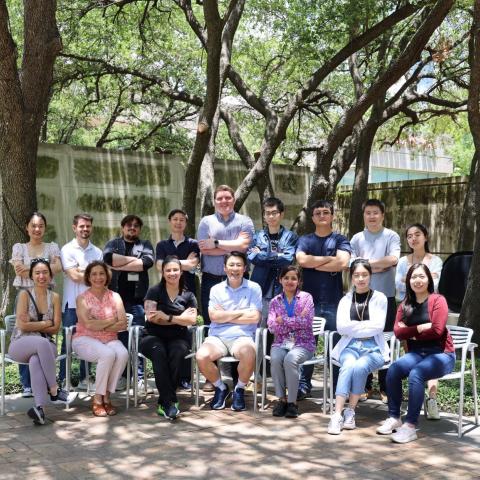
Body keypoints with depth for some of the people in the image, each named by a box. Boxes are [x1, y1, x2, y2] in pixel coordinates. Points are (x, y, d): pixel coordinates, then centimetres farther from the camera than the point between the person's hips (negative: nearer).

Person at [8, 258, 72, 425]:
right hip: (20, 344, -2)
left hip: (45, 345, 2)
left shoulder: (54, 297, 6)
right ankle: (54, 392, -30)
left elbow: (55, 328, 2)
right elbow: (22, 325, -11)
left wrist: (33, 325, -7)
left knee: (36, 360, -36)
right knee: (42, 343, -38)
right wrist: (45, 324, -5)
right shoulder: (25, 294, -3)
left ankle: (39, 407, -41)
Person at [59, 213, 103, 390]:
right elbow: (74, 276, -12)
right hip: (72, 304, -4)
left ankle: (84, 379, 18)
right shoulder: (67, 249, -3)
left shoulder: (97, 252, 10)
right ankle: (63, 380, 10)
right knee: (68, 342, 2)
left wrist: (81, 271, -8)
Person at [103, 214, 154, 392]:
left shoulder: (145, 245, 12)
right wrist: (133, 259, -8)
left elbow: (148, 262, -9)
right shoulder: (113, 244, 14)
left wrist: (120, 265, -8)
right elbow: (108, 258, -9)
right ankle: (122, 376, 11)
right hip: (116, 298, 1)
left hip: (137, 299, -1)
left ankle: (139, 377, 2)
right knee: (118, 338, 4)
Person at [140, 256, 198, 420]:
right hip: (153, 336, -1)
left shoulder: (188, 295, 12)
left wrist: (167, 317, -11)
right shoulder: (154, 291, 7)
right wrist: (180, 318, -5)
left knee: (177, 353, -34)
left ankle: (164, 402, -27)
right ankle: (170, 401, -35)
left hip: (178, 337, 1)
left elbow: (192, 320, -2)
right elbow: (152, 317, -7)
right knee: (159, 352, -36)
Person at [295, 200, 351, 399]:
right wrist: (329, 259, -6)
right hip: (309, 299, 1)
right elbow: (301, 260, -8)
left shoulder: (340, 240, 7)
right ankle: (303, 385, 13)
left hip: (333, 301, -1)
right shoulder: (305, 240, 12)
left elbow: (342, 263, -11)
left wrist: (313, 263, -5)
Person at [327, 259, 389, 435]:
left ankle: (351, 411, -18)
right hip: (350, 346, 1)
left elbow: (378, 326, -6)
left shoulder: (379, 298, 6)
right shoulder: (346, 300, 13)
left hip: (373, 348, -1)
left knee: (359, 367, -32)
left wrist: (354, 326, -4)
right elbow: (341, 327, -2)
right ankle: (337, 414, -35)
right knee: (349, 365, -31)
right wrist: (366, 325, -6)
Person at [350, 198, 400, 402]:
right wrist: (379, 265, -10)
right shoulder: (357, 238, 8)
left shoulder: (391, 237, 2)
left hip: (386, 296, -2)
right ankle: (366, 386, 15)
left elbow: (393, 259, -16)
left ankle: (385, 388, 11)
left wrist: (366, 262, -9)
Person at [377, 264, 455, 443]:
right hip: (416, 353, 5)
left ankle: (410, 426, -27)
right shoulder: (405, 305, 13)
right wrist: (420, 328, -11)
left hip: (440, 354, -5)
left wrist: (410, 332, -3)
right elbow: (398, 332, 1)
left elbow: (436, 330, -13)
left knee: (415, 374, -32)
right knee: (393, 370, -23)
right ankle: (394, 418, -12)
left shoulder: (437, 300, -2)